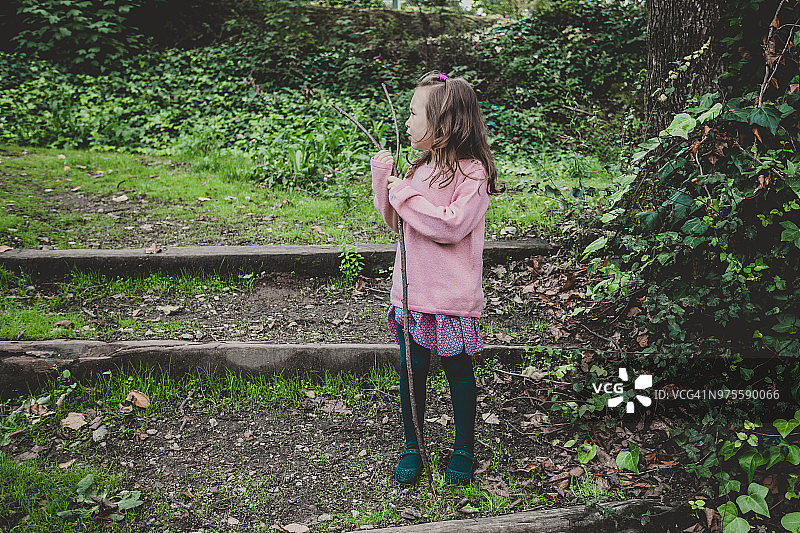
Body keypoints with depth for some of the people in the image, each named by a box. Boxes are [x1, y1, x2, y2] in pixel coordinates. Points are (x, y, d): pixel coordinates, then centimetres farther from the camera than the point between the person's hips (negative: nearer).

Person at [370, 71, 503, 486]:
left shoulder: (472, 172, -12)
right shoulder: (419, 168, 8)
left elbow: (451, 225, -24)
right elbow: (395, 223, 16)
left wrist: (404, 194, -18)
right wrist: (382, 179, 2)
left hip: (453, 296, -5)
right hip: (410, 291, 6)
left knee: (457, 369, 9)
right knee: (411, 368, 11)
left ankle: (464, 449, 27)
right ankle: (412, 446, 28)